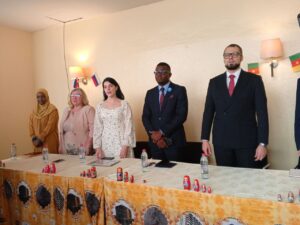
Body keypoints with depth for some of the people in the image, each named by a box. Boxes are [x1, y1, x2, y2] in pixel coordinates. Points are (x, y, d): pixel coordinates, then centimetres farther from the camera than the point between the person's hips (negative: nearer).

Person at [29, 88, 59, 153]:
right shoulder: (34, 111, 12)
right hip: (37, 142, 6)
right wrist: (33, 138, -5)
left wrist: (40, 138, -15)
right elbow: (31, 125, 8)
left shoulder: (53, 110, -8)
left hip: (49, 142, -5)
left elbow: (50, 126, -14)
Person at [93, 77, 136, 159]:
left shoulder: (124, 104, -3)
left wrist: (125, 146, -13)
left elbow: (129, 126, -6)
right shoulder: (100, 106, 7)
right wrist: (97, 147, 1)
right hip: (106, 144, 3)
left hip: (121, 143, -2)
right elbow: (97, 128, 7)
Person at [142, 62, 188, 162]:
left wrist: (162, 132, -14)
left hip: (174, 140, -3)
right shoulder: (150, 93, 12)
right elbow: (145, 117, 8)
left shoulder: (179, 90, -1)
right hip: (155, 140, 4)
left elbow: (182, 115, -11)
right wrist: (153, 134, -9)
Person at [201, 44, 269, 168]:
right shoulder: (214, 82, 9)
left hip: (247, 140, -2)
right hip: (221, 141, 2)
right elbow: (208, 111, 7)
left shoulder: (254, 80, 2)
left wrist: (262, 143, -8)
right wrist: (205, 139, 1)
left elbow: (262, 112, -3)